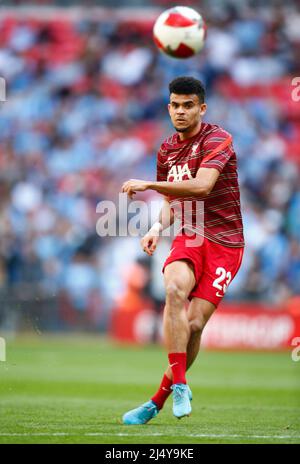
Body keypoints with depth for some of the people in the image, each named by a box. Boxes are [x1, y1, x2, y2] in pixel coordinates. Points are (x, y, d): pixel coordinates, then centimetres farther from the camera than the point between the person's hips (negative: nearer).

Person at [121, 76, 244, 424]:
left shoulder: (217, 140, -10)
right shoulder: (167, 149, 12)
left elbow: (201, 187, -26)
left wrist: (148, 185, -27)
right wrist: (157, 228, 2)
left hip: (224, 243, -4)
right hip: (188, 239, 4)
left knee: (194, 323, -12)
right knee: (174, 289, -30)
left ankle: (158, 401, 4)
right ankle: (179, 385, -26)